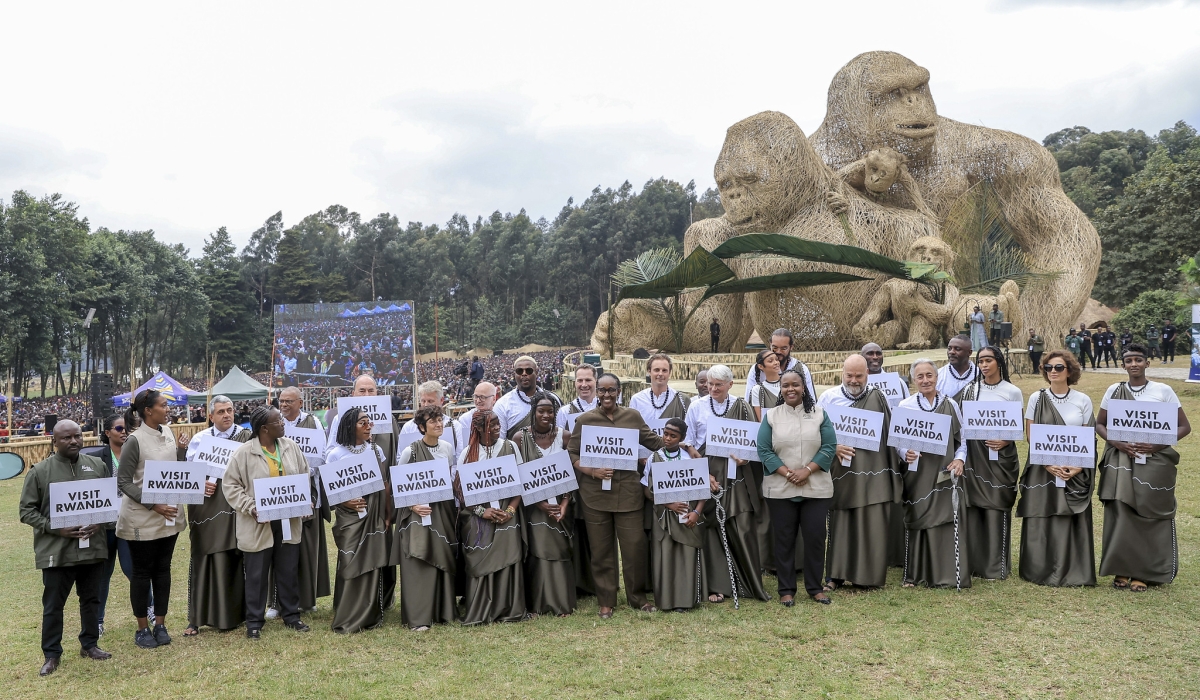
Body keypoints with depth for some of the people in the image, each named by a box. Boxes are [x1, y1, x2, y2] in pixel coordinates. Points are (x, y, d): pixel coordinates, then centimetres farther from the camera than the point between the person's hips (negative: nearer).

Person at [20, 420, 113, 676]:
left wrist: (99, 523, -7)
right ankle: (51, 655, 18)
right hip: (56, 551, -3)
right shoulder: (39, 471, -5)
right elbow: (27, 510, -3)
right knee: (53, 605, 6)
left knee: (91, 599, 14)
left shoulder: (98, 466, 4)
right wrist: (56, 529, -14)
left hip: (93, 548, 3)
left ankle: (89, 645, 30)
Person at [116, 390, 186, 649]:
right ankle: (142, 628, 19)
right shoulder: (135, 440, -14)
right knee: (142, 572, 7)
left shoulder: (168, 433, 4)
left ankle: (160, 624, 23)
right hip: (142, 518, -5)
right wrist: (153, 505, -20)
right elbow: (123, 482, -13)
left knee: (163, 570, 12)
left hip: (169, 515, 6)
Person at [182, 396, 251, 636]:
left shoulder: (246, 437, 3)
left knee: (233, 560, 3)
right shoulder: (199, 439, 8)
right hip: (205, 508, 1)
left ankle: (232, 613, 15)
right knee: (202, 560, 3)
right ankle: (198, 617, 11)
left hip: (234, 507, -1)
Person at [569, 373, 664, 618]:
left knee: (635, 547, 2)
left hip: (628, 492, 1)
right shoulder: (584, 420, 1)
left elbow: (653, 441, 15)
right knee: (601, 550, 7)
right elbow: (571, 454, 1)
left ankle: (638, 597, 22)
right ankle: (606, 601, 21)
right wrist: (592, 471, -13)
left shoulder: (633, 416, 5)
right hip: (595, 493, -1)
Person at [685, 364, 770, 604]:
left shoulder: (741, 407, 7)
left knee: (743, 529, -2)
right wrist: (703, 473, -8)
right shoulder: (696, 407, 5)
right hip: (706, 475, 0)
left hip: (736, 476, 1)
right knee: (712, 529, 0)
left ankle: (751, 583, 11)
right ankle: (717, 585, 8)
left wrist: (745, 458, -12)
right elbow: (689, 444, 3)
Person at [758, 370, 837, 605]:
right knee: (784, 539, 5)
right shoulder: (771, 416, 3)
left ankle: (815, 587, 17)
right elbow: (764, 450, -3)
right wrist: (787, 473, -14)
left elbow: (829, 447, -3)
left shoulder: (819, 413, 3)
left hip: (816, 488, 0)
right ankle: (786, 589, 15)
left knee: (815, 538, 3)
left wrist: (807, 470, -14)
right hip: (780, 489, 0)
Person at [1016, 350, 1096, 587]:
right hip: (1042, 470, -1)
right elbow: (1030, 436, 0)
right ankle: (1042, 571, 9)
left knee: (1073, 520, 1)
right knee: (1041, 520, -1)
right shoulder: (1037, 398, 2)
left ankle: (1074, 572, 12)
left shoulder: (1083, 401, 4)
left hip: (1075, 472, 1)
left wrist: (1078, 467, -11)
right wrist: (1048, 465, -13)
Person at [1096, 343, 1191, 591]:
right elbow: (1099, 424, 9)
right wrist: (1116, 442, -10)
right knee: (1121, 515, -2)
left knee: (1148, 517, 0)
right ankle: (1122, 570, 9)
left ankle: (1142, 572, 11)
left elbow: (1184, 426, 1)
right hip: (1120, 462, 1)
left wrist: (1158, 444, -14)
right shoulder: (1114, 390, 4)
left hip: (1154, 463, -1)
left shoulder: (1163, 391, -1)